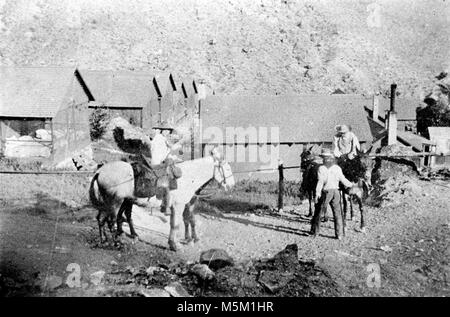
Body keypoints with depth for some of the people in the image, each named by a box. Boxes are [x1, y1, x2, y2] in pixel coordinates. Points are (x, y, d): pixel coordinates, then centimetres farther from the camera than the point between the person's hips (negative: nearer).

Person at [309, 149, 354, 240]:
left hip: (326, 192, -3)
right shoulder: (337, 168, 4)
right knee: (337, 213, 9)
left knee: (318, 212, 10)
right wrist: (351, 184, 25)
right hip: (336, 192, 3)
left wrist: (317, 193, -16)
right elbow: (343, 180, 8)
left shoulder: (322, 168, -8)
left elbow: (320, 181, -15)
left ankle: (314, 232, 17)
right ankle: (339, 234, 7)